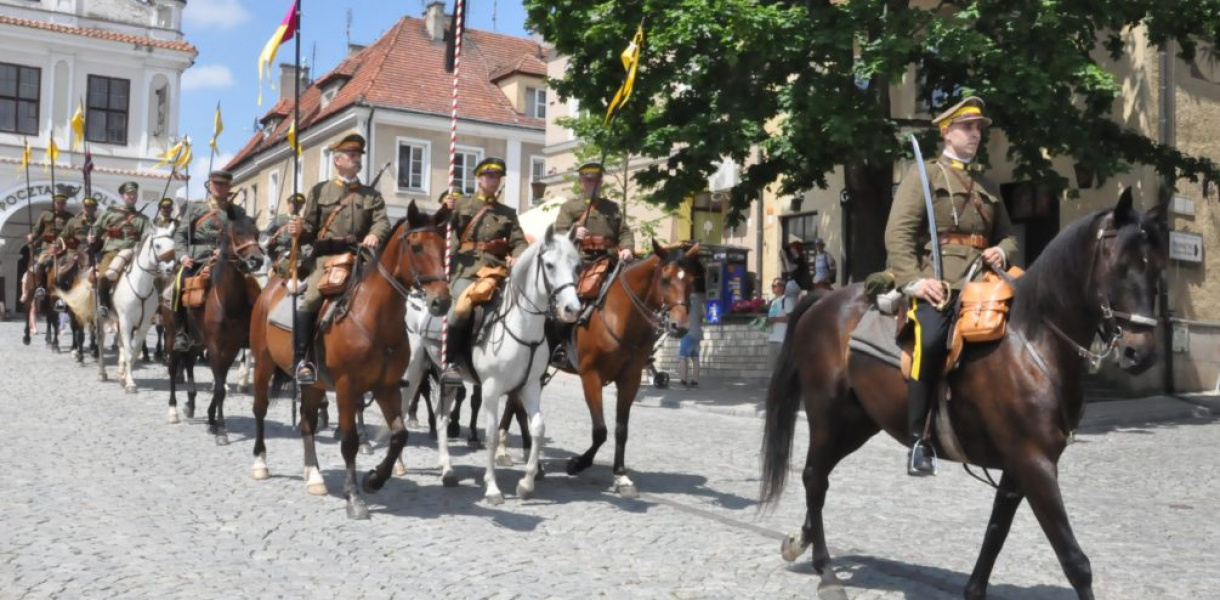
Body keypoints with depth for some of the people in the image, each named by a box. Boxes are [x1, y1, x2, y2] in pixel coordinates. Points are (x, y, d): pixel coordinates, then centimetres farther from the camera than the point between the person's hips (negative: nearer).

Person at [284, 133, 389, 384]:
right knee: (309, 300, -23)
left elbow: (382, 221, 1)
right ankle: (302, 360, -17)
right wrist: (297, 231, -12)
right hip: (326, 257, -2)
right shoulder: (319, 191, 14)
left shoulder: (372, 195, 18)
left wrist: (375, 235, -22)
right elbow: (309, 229, 12)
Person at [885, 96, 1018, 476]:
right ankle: (919, 440, -23)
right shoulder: (922, 176, 10)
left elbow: (1007, 234, 30)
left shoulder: (986, 186, 28)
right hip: (937, 280, -6)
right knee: (931, 340, -31)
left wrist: (1001, 251, 4)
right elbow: (898, 234, -2)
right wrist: (914, 281, -17)